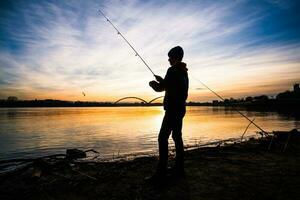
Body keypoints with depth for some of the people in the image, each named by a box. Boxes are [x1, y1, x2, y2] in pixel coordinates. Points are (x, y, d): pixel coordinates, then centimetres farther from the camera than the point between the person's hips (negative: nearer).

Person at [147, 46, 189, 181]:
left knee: (163, 138, -9)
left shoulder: (172, 70, -11)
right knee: (177, 137, 12)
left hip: (172, 109, -10)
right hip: (180, 108, 10)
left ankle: (161, 172, -8)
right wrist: (162, 81, 23)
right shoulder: (184, 72, 17)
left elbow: (161, 88, -11)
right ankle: (179, 169, 18)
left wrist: (153, 84, 9)